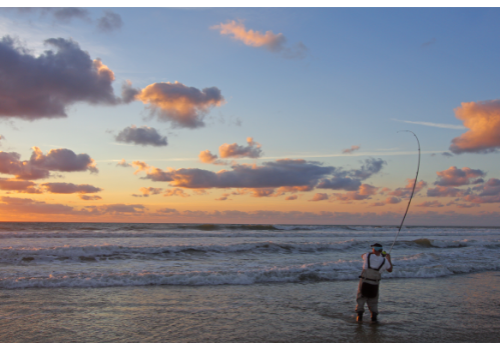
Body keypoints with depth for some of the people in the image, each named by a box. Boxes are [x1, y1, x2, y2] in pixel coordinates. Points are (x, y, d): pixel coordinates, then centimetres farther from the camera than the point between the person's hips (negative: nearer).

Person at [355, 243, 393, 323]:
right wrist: (389, 259, 28)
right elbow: (390, 270, 17)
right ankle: (374, 316, 6)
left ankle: (359, 316, 5)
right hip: (374, 284, 1)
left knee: (360, 299, 13)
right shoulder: (384, 260, -3)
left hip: (364, 282, -1)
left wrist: (372, 253, 27)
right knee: (373, 301, 17)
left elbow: (362, 255, 22)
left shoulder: (368, 256, -5)